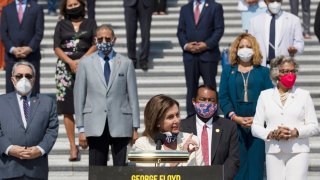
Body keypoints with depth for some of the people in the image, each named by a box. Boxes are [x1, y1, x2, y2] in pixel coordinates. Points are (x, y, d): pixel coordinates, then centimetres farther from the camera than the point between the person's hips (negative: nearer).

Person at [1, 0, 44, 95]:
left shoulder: (37, 8, 7)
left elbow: (39, 32, -1)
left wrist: (30, 48, -14)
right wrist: (12, 49, -10)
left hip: (32, 55, -1)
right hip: (12, 56, 1)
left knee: (33, 90, -2)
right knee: (11, 89, 0)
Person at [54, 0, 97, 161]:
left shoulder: (90, 23, 12)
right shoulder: (61, 25, 13)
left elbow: (96, 45, 1)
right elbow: (56, 47, 5)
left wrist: (81, 60, -11)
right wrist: (70, 62, -11)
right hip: (65, 67, 1)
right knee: (67, 108, -3)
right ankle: (73, 146, -1)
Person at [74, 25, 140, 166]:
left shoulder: (126, 63, 8)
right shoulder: (85, 64, 8)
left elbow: (133, 96, 8)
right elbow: (79, 98, 7)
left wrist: (135, 128, 4)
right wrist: (81, 129, 2)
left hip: (120, 126, 0)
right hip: (95, 127, 0)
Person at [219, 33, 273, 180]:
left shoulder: (263, 71, 9)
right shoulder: (228, 71, 12)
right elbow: (223, 97, 4)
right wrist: (235, 117, -10)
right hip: (235, 123, 0)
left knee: (255, 162, -2)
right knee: (238, 161, -4)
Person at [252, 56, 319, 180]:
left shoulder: (304, 95, 12)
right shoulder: (265, 95, 13)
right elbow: (255, 127, 9)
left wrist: (295, 132, -11)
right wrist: (271, 134, -10)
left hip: (298, 152, -1)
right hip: (273, 152, 1)